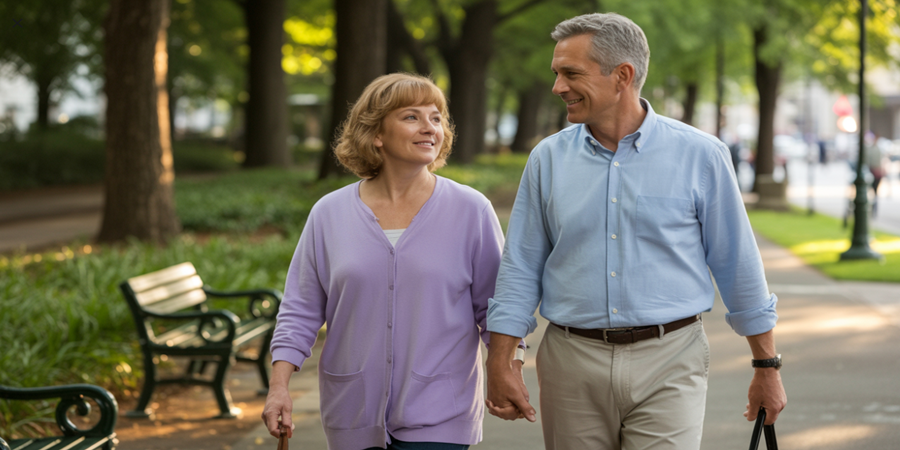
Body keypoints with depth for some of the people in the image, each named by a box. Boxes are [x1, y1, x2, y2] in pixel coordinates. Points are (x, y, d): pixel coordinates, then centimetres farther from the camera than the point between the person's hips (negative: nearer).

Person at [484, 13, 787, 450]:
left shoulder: (699, 156, -1)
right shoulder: (548, 159, 5)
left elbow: (739, 266, 3)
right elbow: (521, 268, 7)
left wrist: (767, 366, 6)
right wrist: (500, 364, 0)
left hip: (668, 366, -2)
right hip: (572, 366, 3)